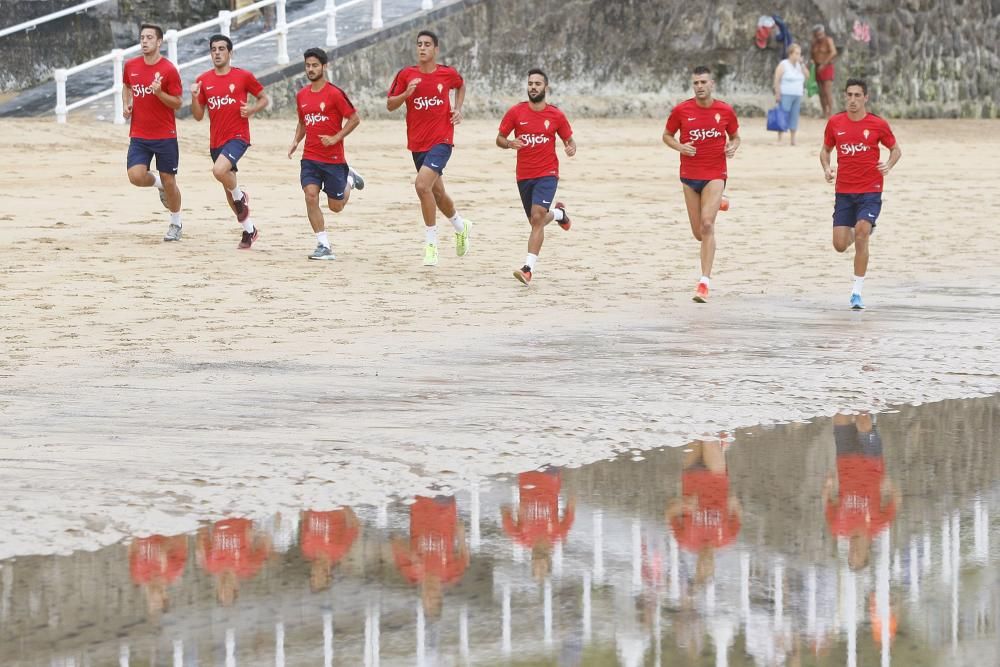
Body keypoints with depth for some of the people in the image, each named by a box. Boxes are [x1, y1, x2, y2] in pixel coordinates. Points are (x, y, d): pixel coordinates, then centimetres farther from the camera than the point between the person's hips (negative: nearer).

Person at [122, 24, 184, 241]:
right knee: (136, 176, -14)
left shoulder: (169, 70, -10)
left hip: (165, 135, -3)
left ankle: (176, 224, 25)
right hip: (139, 135, 3)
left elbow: (177, 103, -7)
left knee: (169, 181, 3)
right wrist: (126, 105, 6)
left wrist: (159, 93, -24)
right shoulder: (131, 66, 3)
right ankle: (159, 183, 21)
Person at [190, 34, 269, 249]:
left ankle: (240, 196, 1)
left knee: (219, 171, -31)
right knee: (227, 188, 13)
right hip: (216, 140, 5)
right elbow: (198, 116, 9)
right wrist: (194, 97, -9)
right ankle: (249, 230, 29)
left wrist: (252, 109, -11)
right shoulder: (203, 81, 6)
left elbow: (264, 99, 9)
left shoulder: (243, 76, -3)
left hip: (238, 136, -5)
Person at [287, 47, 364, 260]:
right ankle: (324, 246, -10)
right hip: (310, 157, 4)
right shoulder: (301, 95, 7)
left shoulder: (335, 93, -11)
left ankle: (349, 180, 38)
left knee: (336, 206, 5)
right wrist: (296, 141, 4)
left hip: (333, 158, -4)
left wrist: (336, 138, -16)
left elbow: (354, 119, -7)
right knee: (311, 196, -15)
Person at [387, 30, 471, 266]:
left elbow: (461, 85, 22)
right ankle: (461, 227, 46)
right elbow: (390, 105, 1)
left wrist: (458, 109, 8)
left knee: (422, 185, -23)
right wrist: (406, 94, -17)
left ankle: (431, 244, -15)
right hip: (418, 143, 4)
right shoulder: (406, 75, -1)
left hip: (441, 141, -4)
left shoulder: (448, 74, -2)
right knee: (437, 192, 17)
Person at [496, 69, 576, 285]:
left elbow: (569, 139, 10)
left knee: (537, 218, -20)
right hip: (524, 175, 3)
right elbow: (499, 139, 5)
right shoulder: (515, 112, -2)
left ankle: (528, 268, -24)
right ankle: (559, 213, 52)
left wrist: (571, 148, -14)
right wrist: (509, 143, -18)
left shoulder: (556, 115, -2)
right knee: (536, 221, 16)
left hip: (547, 174, -3)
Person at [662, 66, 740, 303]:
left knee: (707, 224, -20)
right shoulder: (681, 110, -4)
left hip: (715, 174, -2)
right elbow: (667, 135, 9)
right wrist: (679, 146, -12)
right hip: (690, 175, 2)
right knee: (699, 234, 10)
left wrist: (733, 147, -10)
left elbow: (735, 136, 13)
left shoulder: (725, 111, -3)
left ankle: (704, 283, -20)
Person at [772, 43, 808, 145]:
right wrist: (777, 94, -15)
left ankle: (793, 139, 8)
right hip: (786, 95, -6)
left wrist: (802, 64, -3)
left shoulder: (799, 65, 14)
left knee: (794, 117, 5)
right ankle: (779, 139, -8)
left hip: (797, 95, 6)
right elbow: (777, 80, -9)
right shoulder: (783, 65, -5)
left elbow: (807, 75, 4)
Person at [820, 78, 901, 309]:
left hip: (870, 191, -3)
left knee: (861, 233, -21)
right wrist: (826, 168, -4)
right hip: (844, 192, 3)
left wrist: (888, 166, -12)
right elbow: (826, 150, 17)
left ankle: (857, 292, -13)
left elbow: (896, 149, 9)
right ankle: (858, 232, 39)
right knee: (840, 245, -1)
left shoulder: (878, 125, -4)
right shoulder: (835, 123, 3)